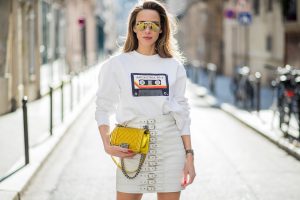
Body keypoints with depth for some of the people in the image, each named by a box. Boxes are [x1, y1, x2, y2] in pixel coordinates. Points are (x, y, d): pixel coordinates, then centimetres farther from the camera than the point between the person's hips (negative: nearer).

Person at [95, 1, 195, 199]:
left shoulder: (174, 66, 8)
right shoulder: (117, 64, 3)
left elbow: (182, 114, 9)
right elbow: (103, 108, 3)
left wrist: (189, 155, 4)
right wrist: (107, 144, -12)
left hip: (170, 145, 2)